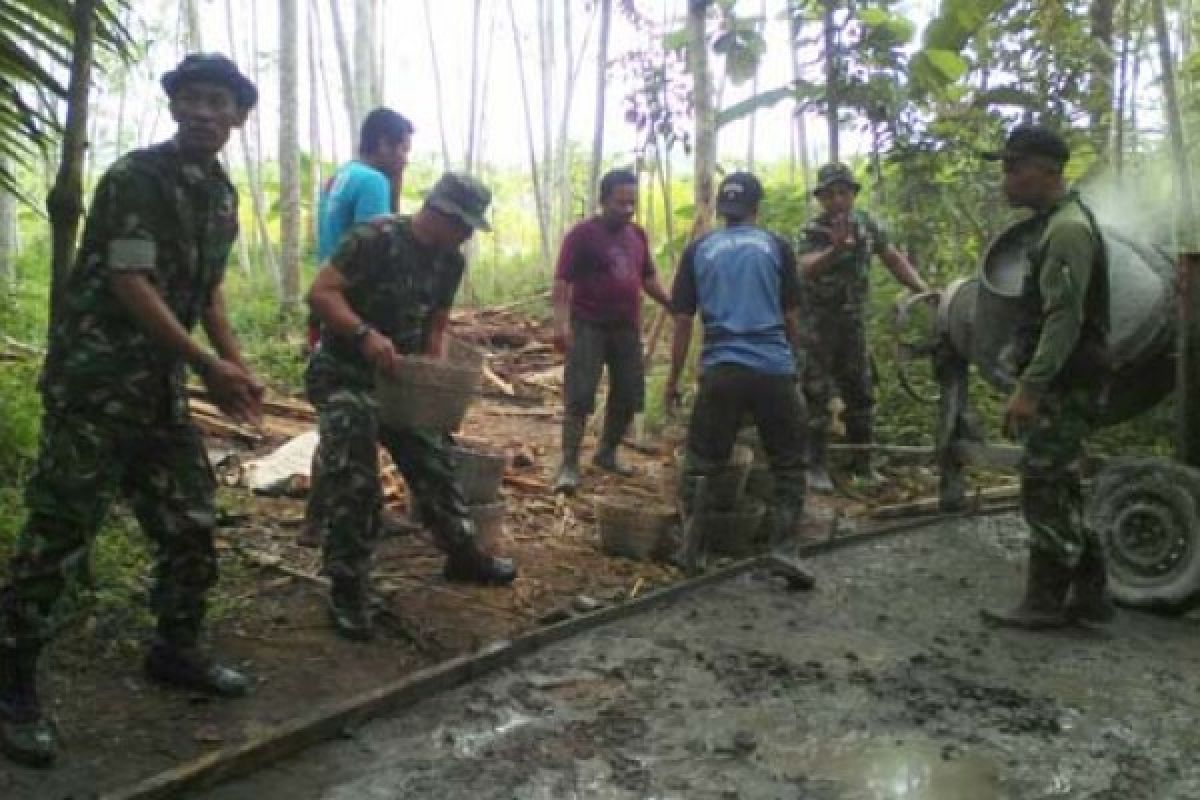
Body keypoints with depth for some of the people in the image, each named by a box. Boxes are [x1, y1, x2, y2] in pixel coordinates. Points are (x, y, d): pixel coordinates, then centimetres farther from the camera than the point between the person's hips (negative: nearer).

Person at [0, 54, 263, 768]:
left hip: (161, 386, 8)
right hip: (95, 381, -8)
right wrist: (209, 367, -19)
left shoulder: (222, 194, 11)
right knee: (60, 533, -4)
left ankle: (176, 650, 29)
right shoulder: (134, 176, -13)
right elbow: (130, 285, -18)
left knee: (191, 520, 11)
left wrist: (237, 366, 6)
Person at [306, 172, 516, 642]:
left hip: (401, 378, 7)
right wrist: (366, 334, -40)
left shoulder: (450, 262, 3)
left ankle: (462, 554, 28)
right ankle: (346, 588, 0)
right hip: (344, 374, -7)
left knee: (435, 462, 11)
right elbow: (319, 294, -24)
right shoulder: (375, 238, -20)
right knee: (356, 484, -12)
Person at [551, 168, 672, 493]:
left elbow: (649, 279, 20)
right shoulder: (582, 234, -7)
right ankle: (569, 465, -4)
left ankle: (607, 453, 28)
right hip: (589, 327, -6)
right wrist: (562, 324, -24)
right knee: (579, 397, -8)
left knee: (628, 397, 10)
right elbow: (562, 282, -12)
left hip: (627, 328, 6)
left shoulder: (638, 234, 11)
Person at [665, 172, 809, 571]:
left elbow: (683, 321, 8)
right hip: (775, 369, 0)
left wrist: (673, 378, 16)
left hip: (721, 370, 1)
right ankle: (785, 550, 7)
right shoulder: (777, 247, 9)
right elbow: (791, 318, 11)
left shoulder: (698, 250, 10)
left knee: (700, 464, 11)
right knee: (788, 464, 12)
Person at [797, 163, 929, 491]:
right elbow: (807, 269, -35)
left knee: (860, 393, 9)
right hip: (818, 320, -5)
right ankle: (815, 466, 3)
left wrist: (923, 289, -3)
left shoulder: (867, 224, -1)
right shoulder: (812, 231, -16)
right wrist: (835, 249, -53)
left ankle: (862, 463, 19)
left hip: (853, 319, 5)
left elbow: (894, 259, 9)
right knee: (817, 395, -4)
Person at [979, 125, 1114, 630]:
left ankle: (1045, 602, 6)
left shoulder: (1067, 228, -16)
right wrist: (1028, 378, 22)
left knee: (1044, 492, -4)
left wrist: (1029, 388, -24)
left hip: (1063, 387, -10)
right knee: (1059, 491, 14)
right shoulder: (1059, 223, 17)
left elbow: (1064, 320, -23)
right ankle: (1087, 593, 21)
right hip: (1060, 384, 10)